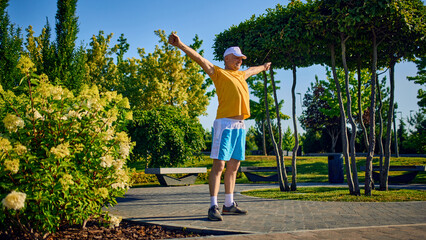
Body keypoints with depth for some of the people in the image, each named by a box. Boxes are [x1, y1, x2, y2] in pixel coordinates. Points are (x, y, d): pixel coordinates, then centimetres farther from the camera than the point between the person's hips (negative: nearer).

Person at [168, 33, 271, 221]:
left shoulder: (241, 75, 24)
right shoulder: (218, 73, 4)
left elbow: (252, 70, 47)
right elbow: (199, 59, -6)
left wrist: (263, 67, 66)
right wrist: (180, 45, -18)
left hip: (240, 126, 8)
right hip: (225, 123, -7)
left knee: (233, 167, 9)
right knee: (219, 165, -10)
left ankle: (229, 205, 17)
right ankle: (213, 207, -9)